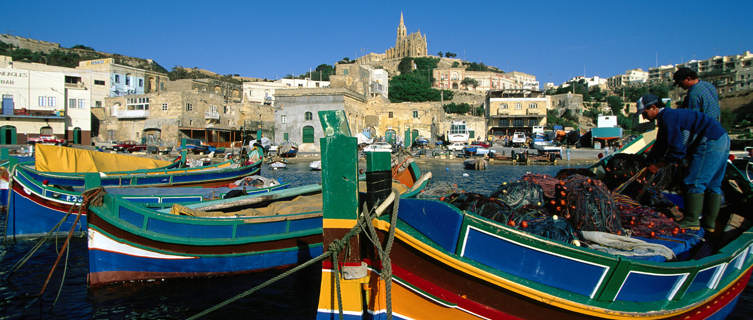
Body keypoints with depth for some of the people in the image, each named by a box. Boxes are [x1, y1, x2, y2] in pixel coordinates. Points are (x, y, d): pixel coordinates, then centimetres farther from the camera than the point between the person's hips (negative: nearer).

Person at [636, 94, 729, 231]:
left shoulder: (668, 117, -15)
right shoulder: (666, 117, 18)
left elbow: (678, 150, -18)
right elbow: (660, 146, 26)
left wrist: (657, 166, -8)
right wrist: (648, 164, 25)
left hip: (710, 141, -11)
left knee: (695, 183, -8)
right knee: (713, 184, 11)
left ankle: (691, 221, -4)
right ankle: (709, 223, 16)